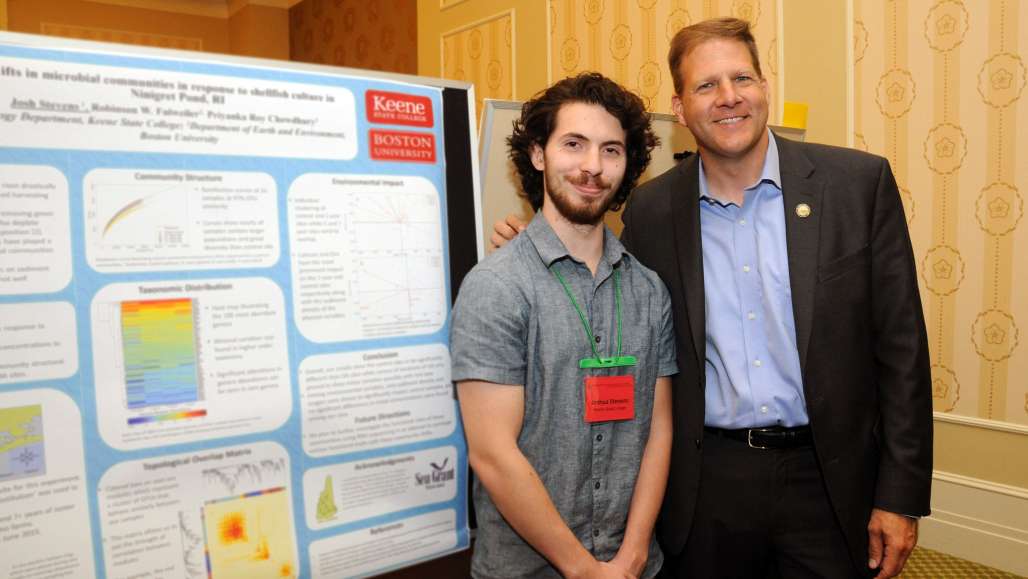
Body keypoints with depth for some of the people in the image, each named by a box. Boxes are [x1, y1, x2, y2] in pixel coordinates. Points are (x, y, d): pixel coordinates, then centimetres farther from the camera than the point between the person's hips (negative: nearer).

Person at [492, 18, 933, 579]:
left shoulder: (859, 182, -6)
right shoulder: (652, 208, -1)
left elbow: (900, 345, -3)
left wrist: (900, 496, -4)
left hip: (827, 477, 0)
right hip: (705, 480, 1)